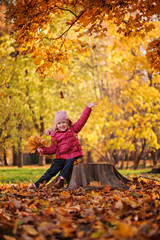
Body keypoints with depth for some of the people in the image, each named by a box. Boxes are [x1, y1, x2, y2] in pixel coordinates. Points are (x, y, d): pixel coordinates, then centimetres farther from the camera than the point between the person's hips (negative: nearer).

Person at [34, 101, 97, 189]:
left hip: (73, 155, -1)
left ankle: (61, 180, -29)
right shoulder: (55, 135, 10)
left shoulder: (73, 129, 7)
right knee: (52, 170, -8)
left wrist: (88, 108, -9)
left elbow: (82, 120, 0)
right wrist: (43, 150, -6)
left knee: (69, 163, -34)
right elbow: (53, 149, 11)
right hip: (61, 157, 1)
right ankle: (37, 184, -7)